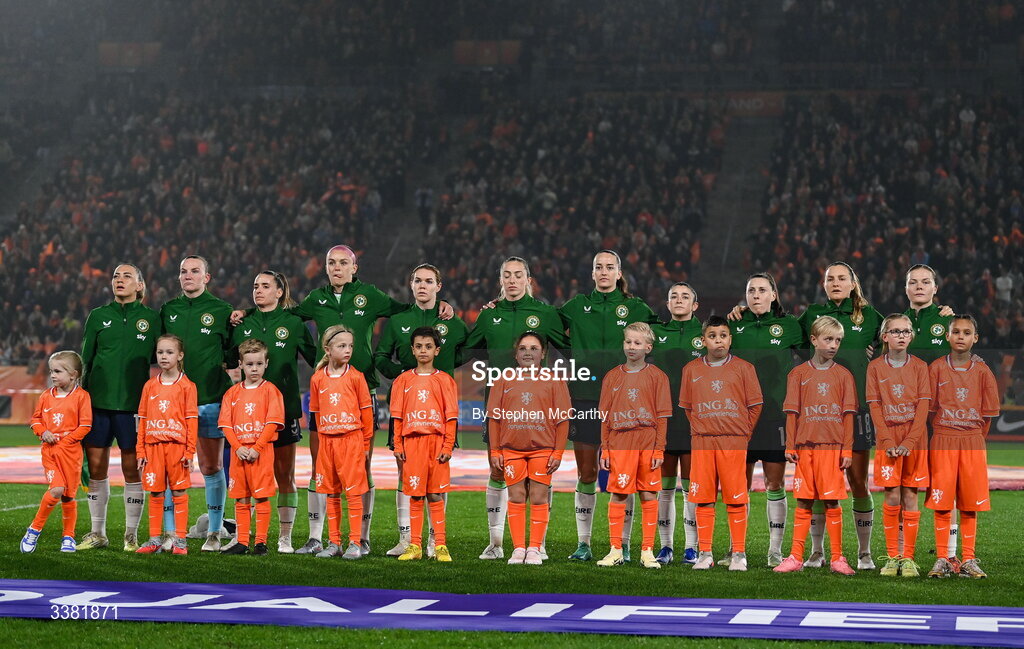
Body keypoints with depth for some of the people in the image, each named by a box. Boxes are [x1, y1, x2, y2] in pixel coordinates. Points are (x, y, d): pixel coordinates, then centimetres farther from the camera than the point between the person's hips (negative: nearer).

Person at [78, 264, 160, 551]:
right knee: (96, 466, 4)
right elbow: (86, 360, 13)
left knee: (132, 468, 0)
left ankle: (131, 535, 9)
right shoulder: (98, 316, 9)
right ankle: (97, 533, 15)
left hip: (133, 403, -2)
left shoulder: (151, 318, 4)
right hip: (98, 400, 2)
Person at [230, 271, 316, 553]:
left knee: (284, 474, 2)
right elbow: (229, 360, 17)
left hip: (283, 407, -2)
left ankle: (285, 537, 9)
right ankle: (242, 535, 8)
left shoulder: (293, 323, 2)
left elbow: (315, 358, 5)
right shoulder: (243, 323, 10)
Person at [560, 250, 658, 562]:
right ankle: (583, 544, 10)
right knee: (585, 473, 4)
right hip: (584, 397, 2)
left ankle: (623, 545, 6)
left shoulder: (634, 308, 6)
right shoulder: (578, 306, 10)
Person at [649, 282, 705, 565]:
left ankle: (692, 548, 6)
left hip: (694, 420, -2)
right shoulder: (655, 333, 11)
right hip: (660, 417, 2)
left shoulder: (705, 335, 6)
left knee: (691, 486, -1)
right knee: (664, 486, 5)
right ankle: (665, 547, 11)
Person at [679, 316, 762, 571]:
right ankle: (705, 553, 9)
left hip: (734, 444, -2)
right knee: (703, 499, 2)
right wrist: (699, 429, 8)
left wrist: (743, 433, 2)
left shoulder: (743, 368, 4)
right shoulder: (691, 370, 11)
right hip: (702, 444, 2)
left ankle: (738, 553, 4)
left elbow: (755, 405, 5)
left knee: (736, 500, -2)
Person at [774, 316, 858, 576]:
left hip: (832, 446, 0)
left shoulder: (843, 375, 7)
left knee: (832, 501, 0)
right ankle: (796, 557, 7)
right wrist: (790, 447, -1)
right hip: (805, 446, 0)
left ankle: (837, 558, 7)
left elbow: (848, 415, 5)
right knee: (803, 501, 4)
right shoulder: (799, 374, 7)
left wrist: (847, 450, -1)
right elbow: (792, 413, 5)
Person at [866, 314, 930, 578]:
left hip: (915, 440, 0)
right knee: (892, 498, -2)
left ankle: (908, 558, 5)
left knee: (910, 497, 1)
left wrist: (910, 441, -13)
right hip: (888, 440, 0)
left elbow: (923, 405, -2)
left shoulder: (919, 366, 4)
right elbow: (874, 406, -1)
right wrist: (888, 442, -11)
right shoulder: (875, 367, 3)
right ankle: (892, 557, 5)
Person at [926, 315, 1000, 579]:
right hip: (942, 442, -1)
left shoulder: (982, 372, 4)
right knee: (941, 504, -2)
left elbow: (988, 413, 7)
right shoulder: (936, 368, 1)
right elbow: (929, 408, 3)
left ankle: (969, 560, 9)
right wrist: (942, 435, 1)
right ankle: (942, 560, 4)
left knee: (970, 505, 3)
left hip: (973, 444, 1)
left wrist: (974, 437, 3)